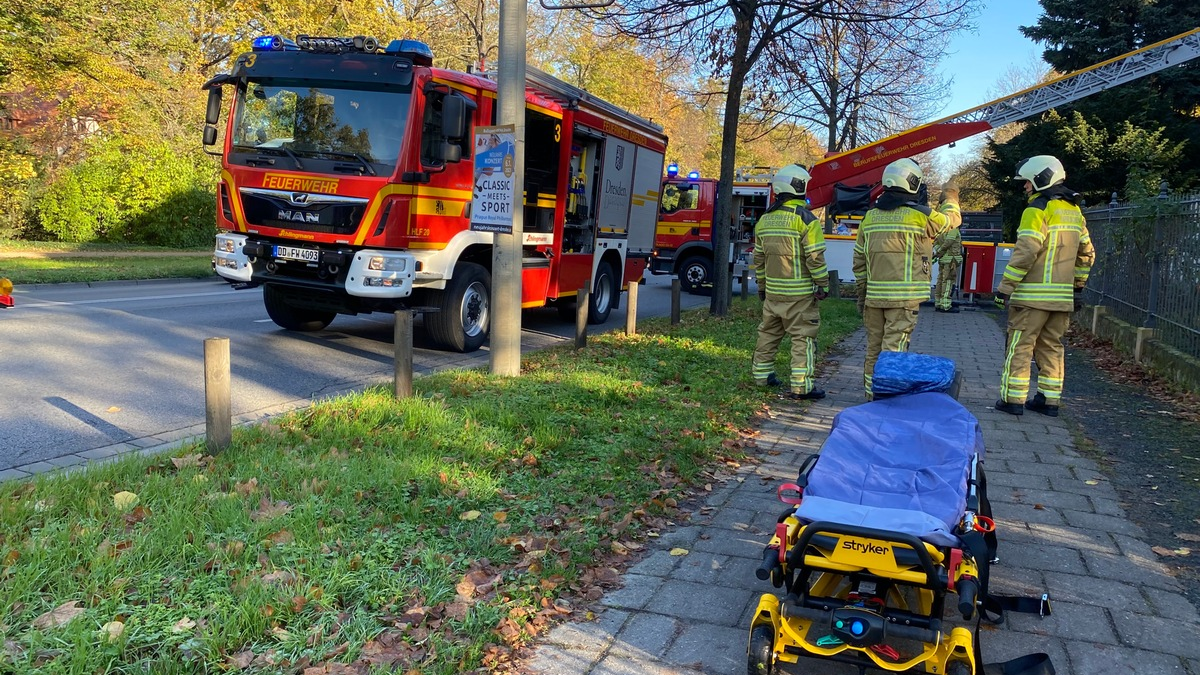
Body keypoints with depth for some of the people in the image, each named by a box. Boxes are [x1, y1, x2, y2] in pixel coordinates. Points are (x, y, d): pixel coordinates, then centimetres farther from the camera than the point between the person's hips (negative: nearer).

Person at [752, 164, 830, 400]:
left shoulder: (764, 219, 10)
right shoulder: (805, 218, -12)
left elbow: (759, 257, 15)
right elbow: (815, 257, -15)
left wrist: (762, 286, 23)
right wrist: (823, 285, -7)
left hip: (773, 291, 7)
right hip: (800, 292, -7)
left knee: (768, 332, 17)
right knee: (803, 337, -3)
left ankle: (762, 374, 25)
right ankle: (801, 385, -4)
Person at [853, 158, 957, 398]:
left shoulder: (870, 216, 8)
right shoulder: (920, 215, -7)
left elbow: (859, 260, 11)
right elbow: (949, 221, 15)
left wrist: (861, 293, 19)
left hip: (875, 295, 5)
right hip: (904, 297, -5)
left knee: (874, 348, 13)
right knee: (894, 350, -4)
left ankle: (871, 395, 22)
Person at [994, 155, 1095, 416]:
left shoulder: (1038, 209, -11)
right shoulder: (1074, 211, 15)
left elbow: (1026, 252, -18)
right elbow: (1086, 254, 20)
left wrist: (1005, 287, -15)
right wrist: (1077, 287, 26)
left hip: (1033, 294, -7)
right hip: (1062, 295, 8)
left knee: (1020, 345, -1)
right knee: (1051, 346, 13)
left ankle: (1013, 399, 0)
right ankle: (1050, 400, 16)